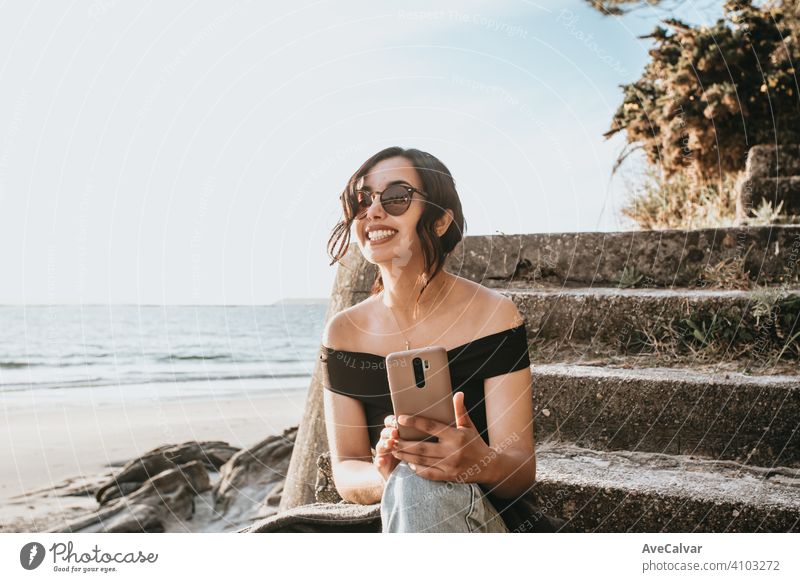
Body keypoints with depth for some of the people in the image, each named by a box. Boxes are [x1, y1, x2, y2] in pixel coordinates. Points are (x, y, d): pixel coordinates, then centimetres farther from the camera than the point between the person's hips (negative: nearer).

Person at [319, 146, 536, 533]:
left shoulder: (493, 315, -7)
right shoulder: (343, 332, 2)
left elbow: (522, 469, -10)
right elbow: (345, 472, -1)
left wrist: (483, 464, -33)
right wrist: (384, 477, -24)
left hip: (477, 521, -1)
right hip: (388, 520, 2)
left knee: (419, 489, -32)